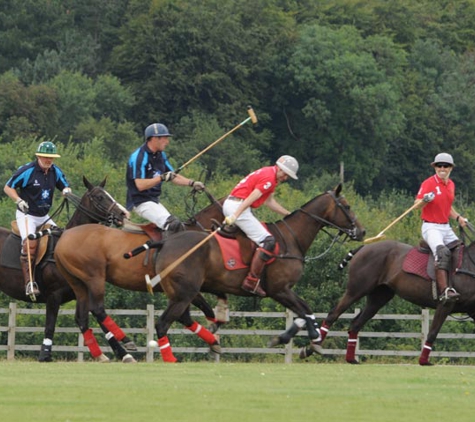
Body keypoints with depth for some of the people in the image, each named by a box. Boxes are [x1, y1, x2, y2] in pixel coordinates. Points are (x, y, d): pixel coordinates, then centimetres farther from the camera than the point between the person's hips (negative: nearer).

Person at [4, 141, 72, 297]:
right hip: (26, 215, -7)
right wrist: (18, 200, -22)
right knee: (30, 243, -28)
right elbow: (8, 187, -5)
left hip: (44, 217, 7)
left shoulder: (55, 171, 3)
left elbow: (65, 186, 18)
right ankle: (29, 283, -31)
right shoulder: (27, 171, -13)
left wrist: (66, 191, -7)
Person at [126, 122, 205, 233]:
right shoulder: (139, 157, -17)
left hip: (155, 201, 10)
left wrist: (192, 183, 4)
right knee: (174, 224, -27)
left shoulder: (160, 155, 12)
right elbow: (140, 185, -24)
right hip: (141, 202, -10)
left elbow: (173, 176, 19)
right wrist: (162, 178, -28)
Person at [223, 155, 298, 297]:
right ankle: (251, 281, -20)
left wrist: (288, 214, 29)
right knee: (268, 241, -17)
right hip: (237, 207, -11)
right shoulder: (269, 178, -14)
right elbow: (251, 198, -22)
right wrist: (234, 216, -28)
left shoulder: (270, 175, 19)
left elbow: (269, 201, 27)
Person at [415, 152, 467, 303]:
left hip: (446, 227, 8)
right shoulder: (429, 183, -8)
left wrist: (458, 217, 10)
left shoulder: (451, 185, 13)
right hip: (431, 227, -8)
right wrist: (425, 200, -35)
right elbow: (417, 205, -14)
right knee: (442, 252, -29)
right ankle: (444, 290, -40)